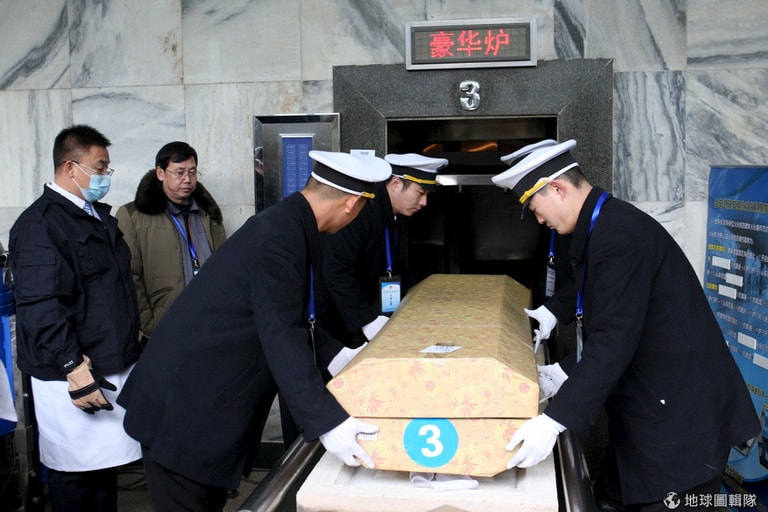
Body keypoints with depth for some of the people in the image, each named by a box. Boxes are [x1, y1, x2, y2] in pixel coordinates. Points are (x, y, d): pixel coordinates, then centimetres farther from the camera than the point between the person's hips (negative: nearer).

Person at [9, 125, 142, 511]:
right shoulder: (39, 223, -12)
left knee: (105, 471, 16)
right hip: (75, 376, -8)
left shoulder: (100, 216, 15)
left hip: (114, 368, 8)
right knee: (74, 478, 3)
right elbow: (39, 304, -21)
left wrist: (132, 343, 22)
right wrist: (73, 367, -23)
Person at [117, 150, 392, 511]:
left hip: (205, 400, 9)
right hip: (182, 407, -9)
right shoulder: (279, 236, -23)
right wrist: (326, 422, -31)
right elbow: (281, 339, -29)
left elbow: (294, 322, 15)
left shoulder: (288, 224, 7)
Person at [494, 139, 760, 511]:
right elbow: (586, 287, 29)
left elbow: (613, 340, -31)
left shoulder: (620, 235, -25)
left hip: (680, 415, -10)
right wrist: (552, 311, 14)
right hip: (644, 407, 10)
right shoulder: (601, 225, 8)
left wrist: (554, 420, -33)